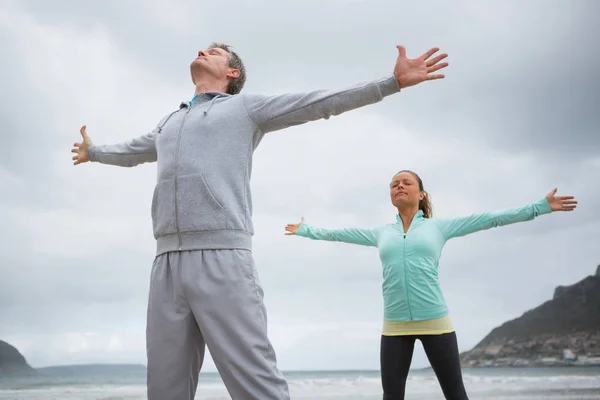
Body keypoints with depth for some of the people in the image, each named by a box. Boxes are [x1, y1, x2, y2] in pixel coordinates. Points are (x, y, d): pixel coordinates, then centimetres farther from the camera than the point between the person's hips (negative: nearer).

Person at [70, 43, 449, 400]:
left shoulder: (246, 106, 15)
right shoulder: (169, 123, 32)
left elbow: (322, 102, 10)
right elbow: (130, 151, 53)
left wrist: (393, 81, 5)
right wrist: (93, 151, 71)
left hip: (223, 260, -6)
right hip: (168, 265, 6)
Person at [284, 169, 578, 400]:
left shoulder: (439, 226, 7)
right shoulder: (381, 233, 13)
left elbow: (492, 218, 7)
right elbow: (339, 234, 26)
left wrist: (541, 206, 7)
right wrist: (305, 230, 32)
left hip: (435, 322, -2)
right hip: (395, 325, 2)